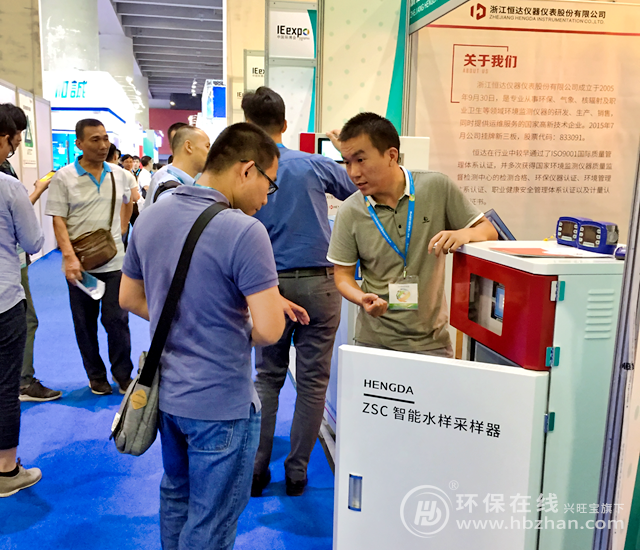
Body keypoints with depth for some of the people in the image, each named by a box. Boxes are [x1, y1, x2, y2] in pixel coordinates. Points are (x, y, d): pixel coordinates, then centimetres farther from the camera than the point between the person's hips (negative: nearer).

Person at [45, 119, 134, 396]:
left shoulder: (118, 174, 4)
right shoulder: (64, 177, -5)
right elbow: (58, 221, -9)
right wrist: (69, 257, -20)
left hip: (114, 261, 1)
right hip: (80, 264, -1)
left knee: (117, 320, 1)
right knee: (85, 323, 10)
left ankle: (123, 376, 17)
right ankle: (96, 376, 26)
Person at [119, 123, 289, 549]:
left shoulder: (151, 218, 0)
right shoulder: (244, 231, -23)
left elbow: (130, 298, 11)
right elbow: (269, 330, -24)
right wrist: (241, 331, -3)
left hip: (166, 391, 8)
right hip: (220, 404, -7)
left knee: (176, 494, 28)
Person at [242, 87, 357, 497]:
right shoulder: (313, 164, -3)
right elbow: (358, 190, 12)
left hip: (270, 284, 1)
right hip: (318, 282, -1)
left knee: (267, 377, 15)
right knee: (313, 380, 8)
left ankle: (256, 469, 20)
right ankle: (297, 472, 17)